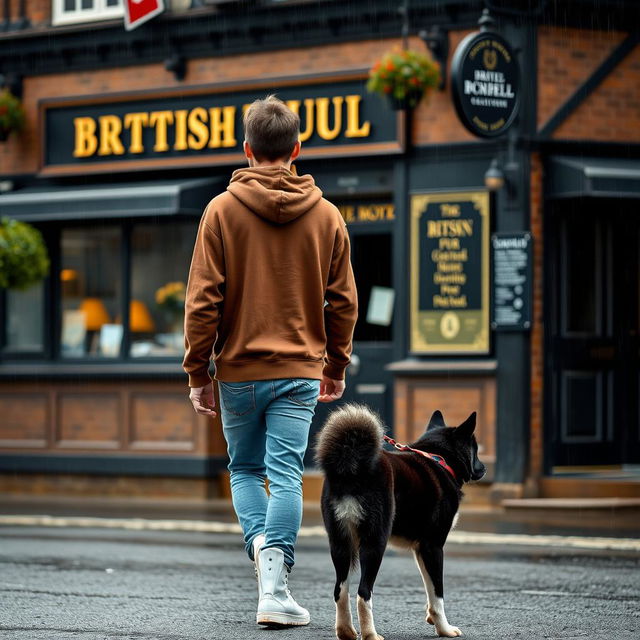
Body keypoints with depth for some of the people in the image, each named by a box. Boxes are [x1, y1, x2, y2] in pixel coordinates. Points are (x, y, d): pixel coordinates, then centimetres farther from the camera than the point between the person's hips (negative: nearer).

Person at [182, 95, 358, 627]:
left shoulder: (223, 210, -4)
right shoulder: (327, 216, 3)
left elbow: (203, 300, -6)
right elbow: (343, 302, 7)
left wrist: (197, 372, 1)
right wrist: (336, 368, 17)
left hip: (238, 370, -1)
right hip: (300, 371, 1)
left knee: (245, 469, 17)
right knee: (285, 475, 0)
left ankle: (261, 542, -7)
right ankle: (276, 589, -6)